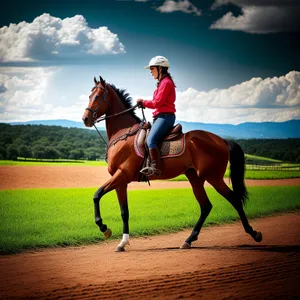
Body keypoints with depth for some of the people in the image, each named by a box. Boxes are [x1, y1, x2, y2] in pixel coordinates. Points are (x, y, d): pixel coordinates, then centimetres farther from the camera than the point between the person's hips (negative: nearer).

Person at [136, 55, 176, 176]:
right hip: (161, 117, 11)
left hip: (165, 116, -11)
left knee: (151, 140, -25)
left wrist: (143, 102, -4)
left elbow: (157, 103, -16)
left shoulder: (166, 83, -10)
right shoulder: (163, 83, 21)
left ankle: (155, 167, -33)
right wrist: (144, 103, 7)